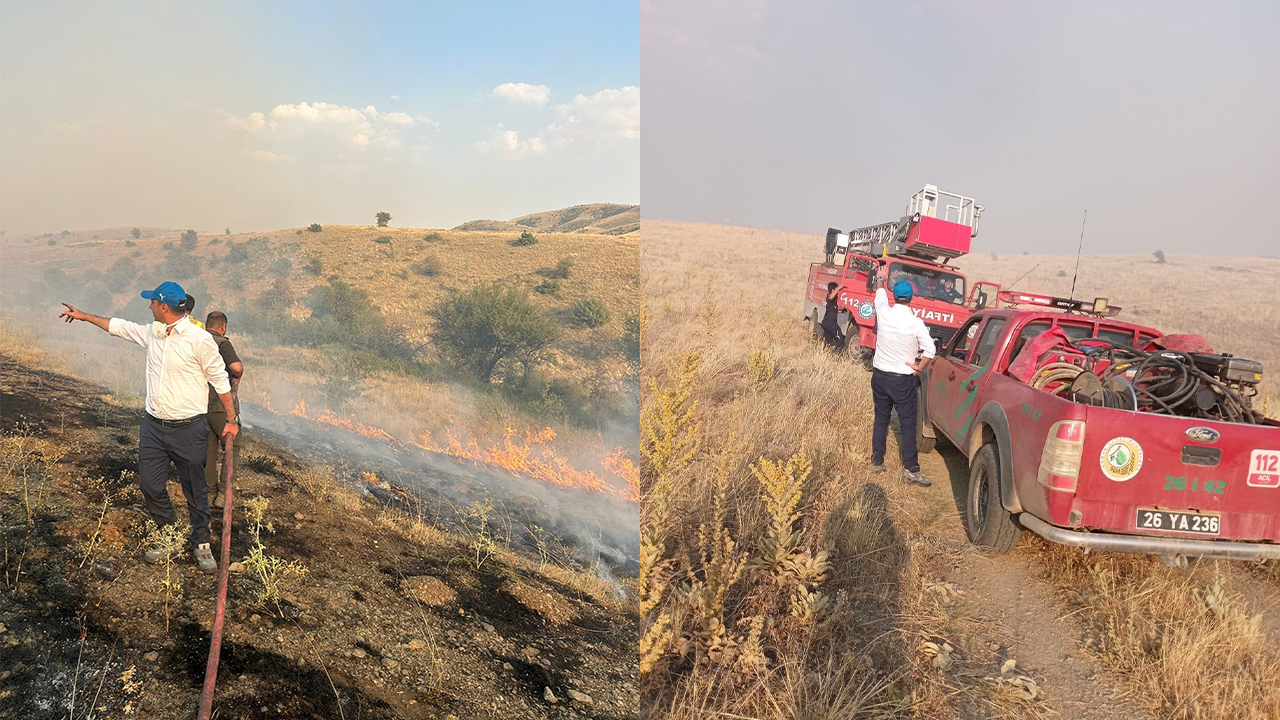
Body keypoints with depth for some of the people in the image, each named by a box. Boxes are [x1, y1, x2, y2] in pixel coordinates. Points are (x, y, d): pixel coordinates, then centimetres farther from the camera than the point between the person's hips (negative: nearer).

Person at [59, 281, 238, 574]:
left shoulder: (200, 339, -15)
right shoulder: (152, 333, 5)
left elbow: (220, 379, -9)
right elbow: (119, 326, 24)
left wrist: (232, 419, -5)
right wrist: (83, 316, 32)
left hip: (188, 429, -6)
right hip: (153, 425, 7)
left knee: (195, 491, 5)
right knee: (151, 486, 11)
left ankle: (201, 544, 21)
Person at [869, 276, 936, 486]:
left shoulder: (883, 313, -6)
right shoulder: (915, 323, -15)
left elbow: (880, 294, 17)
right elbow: (930, 349, -14)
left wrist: (880, 286, 38)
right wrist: (919, 367, 1)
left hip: (880, 376, 4)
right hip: (903, 380, -4)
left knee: (881, 419, 15)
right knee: (908, 424, 1)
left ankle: (877, 462, 22)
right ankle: (910, 469, 0)